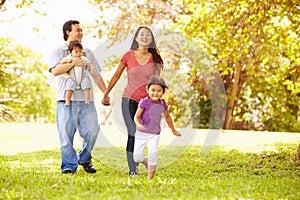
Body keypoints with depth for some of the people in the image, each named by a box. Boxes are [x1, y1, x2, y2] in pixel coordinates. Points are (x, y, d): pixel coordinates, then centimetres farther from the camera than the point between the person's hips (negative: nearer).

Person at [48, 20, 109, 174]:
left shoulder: (87, 52, 19)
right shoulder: (58, 52, 7)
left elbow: (96, 76, 22)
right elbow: (55, 70, -11)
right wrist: (73, 63, -17)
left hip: (86, 100, 3)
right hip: (66, 100, -3)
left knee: (92, 131, -5)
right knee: (66, 134, -5)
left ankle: (84, 159, 18)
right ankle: (69, 166, 4)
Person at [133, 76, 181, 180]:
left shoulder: (162, 104, 1)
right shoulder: (145, 102, -13)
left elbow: (167, 116, 19)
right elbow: (136, 117, -11)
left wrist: (173, 130, 27)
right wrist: (139, 124, -33)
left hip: (154, 135, 2)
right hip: (141, 133, -2)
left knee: (153, 154, -18)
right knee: (137, 157, -5)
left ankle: (150, 177, -3)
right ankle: (145, 161, 31)